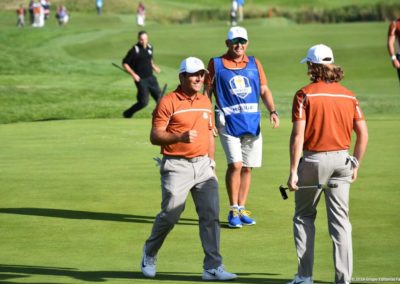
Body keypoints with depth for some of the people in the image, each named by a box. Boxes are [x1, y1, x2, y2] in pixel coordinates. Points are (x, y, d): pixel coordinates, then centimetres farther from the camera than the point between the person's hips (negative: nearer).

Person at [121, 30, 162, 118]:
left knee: (159, 97, 3)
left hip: (151, 78, 6)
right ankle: (127, 114, 11)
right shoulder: (134, 50, -13)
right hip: (141, 79, -6)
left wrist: (153, 67, 10)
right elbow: (125, 63, -8)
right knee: (144, 102, -8)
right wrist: (133, 74, -16)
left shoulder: (150, 47, 7)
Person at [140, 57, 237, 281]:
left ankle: (213, 267, -2)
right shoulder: (168, 102, -7)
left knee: (211, 215, -3)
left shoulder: (206, 102, 14)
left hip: (203, 164, 6)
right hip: (177, 166, -6)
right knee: (171, 213, -4)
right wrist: (180, 137, -26)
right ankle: (150, 254, 22)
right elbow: (155, 136, -11)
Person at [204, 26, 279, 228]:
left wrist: (272, 111, -6)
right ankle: (233, 211, -7)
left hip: (252, 121, 4)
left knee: (247, 167, 6)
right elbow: (207, 92, 5)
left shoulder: (254, 64, 11)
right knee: (235, 164, -15)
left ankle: (241, 209, 18)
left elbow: (264, 90, 10)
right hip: (229, 121, -4)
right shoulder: (216, 64, 3)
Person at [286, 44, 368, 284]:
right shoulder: (348, 95, 5)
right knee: (340, 220, 5)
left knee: (304, 217, 12)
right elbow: (363, 134, 3)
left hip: (313, 159, -3)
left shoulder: (305, 94, -8)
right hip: (342, 159, 3)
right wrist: (356, 165, 13)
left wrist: (293, 170, -12)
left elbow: (298, 135, -13)